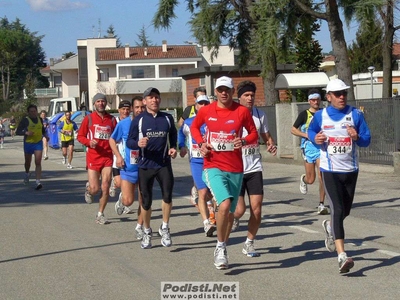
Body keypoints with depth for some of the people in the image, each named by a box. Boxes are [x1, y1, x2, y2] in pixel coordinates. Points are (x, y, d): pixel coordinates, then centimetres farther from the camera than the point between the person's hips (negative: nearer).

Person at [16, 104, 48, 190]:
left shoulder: (39, 119, 6)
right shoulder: (25, 120, -8)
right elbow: (18, 131, -8)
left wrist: (45, 135, 6)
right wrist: (26, 132, -25)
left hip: (38, 143, 1)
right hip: (28, 144, -1)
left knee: (38, 163, -12)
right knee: (28, 162, 17)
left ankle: (38, 182, -17)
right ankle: (27, 173, 49)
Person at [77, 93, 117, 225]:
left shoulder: (112, 119, 8)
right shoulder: (89, 118, 1)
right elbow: (80, 136, 4)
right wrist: (89, 142, -15)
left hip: (107, 157, 2)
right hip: (93, 157, -2)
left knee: (105, 188, -2)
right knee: (95, 188, -7)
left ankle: (100, 214, 13)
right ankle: (88, 188, 30)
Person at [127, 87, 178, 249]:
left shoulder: (167, 118, 7)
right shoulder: (138, 120, 1)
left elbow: (173, 136, 21)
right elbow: (129, 142, 1)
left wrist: (173, 148, 2)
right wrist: (138, 143, -20)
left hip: (164, 164, 1)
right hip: (145, 165, -1)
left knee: (167, 195, -17)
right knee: (146, 201, 6)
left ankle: (165, 228, 4)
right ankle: (146, 232, 27)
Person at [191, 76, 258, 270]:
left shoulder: (242, 111, -1)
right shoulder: (206, 111, 1)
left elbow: (254, 134, 9)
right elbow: (194, 127, 19)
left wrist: (244, 141, -13)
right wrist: (201, 143, 0)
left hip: (235, 168, 2)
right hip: (213, 166, -2)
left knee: (230, 212, 11)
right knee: (225, 205, -24)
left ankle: (222, 248, 33)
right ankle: (220, 247, -6)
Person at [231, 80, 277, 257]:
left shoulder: (260, 115, 5)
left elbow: (266, 136, 17)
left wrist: (271, 145, -4)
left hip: (255, 168, 3)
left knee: (256, 209, -3)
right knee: (240, 209, -6)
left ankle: (249, 244, 14)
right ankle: (234, 218, 31)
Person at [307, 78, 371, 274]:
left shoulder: (355, 115, 0)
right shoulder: (320, 116, -1)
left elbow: (366, 140, 1)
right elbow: (311, 130, 18)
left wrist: (357, 137, -22)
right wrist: (315, 138, -5)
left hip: (350, 170, 3)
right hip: (330, 170, -3)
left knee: (345, 211, 17)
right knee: (337, 210, -15)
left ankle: (329, 226, 52)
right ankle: (342, 256, -21)